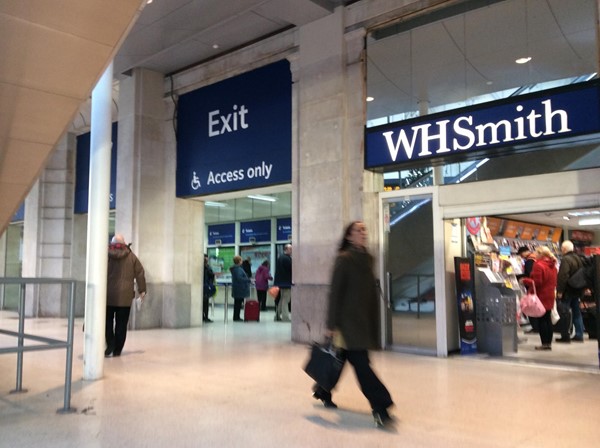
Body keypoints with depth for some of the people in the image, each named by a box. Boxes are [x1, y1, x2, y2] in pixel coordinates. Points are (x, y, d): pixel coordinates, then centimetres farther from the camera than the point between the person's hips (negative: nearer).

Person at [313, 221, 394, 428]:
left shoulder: (367, 259, 11)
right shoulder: (344, 258, -11)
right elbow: (335, 293, -12)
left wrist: (374, 322, 16)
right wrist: (331, 324, -14)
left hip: (364, 318, 8)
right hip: (348, 318, -8)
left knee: (342, 357, 16)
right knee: (361, 362, -8)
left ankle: (322, 390, 36)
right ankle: (380, 407, -6)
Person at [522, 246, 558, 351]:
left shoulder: (538, 265, -16)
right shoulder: (552, 266, 11)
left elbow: (537, 282, -19)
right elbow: (554, 282, 16)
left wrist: (524, 281, -8)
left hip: (541, 296, -8)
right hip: (550, 296, 8)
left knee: (541, 319, -3)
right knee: (548, 319, 12)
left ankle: (544, 343, -2)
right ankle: (549, 342, 15)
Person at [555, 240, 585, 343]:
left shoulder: (566, 259, -19)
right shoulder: (578, 258, 10)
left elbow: (563, 276, -25)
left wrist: (559, 291, -21)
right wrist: (580, 289, 22)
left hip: (567, 291, -8)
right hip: (577, 291, 9)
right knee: (576, 312, 14)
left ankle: (565, 336, 2)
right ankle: (579, 335, 18)